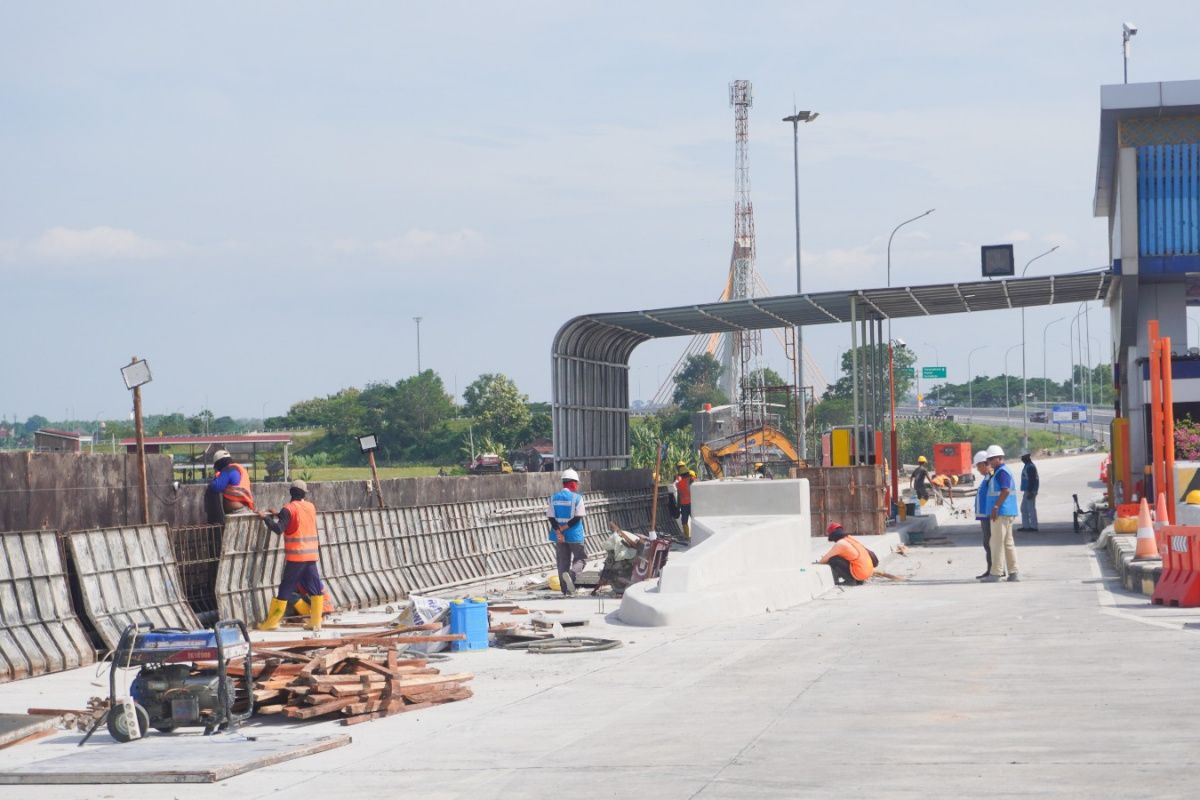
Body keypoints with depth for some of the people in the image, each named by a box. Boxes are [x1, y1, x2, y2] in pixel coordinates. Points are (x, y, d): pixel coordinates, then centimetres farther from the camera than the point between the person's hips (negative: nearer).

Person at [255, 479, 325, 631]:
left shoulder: (288, 509, -9)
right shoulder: (311, 507, 9)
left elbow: (279, 529, -18)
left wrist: (265, 517, -8)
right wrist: (279, 515, 24)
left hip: (295, 557, -5)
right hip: (311, 556, 5)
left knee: (285, 589, 0)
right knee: (315, 589, 8)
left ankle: (271, 622, 6)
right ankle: (315, 622, 6)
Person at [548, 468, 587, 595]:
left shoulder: (554, 497, 4)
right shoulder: (577, 497, -8)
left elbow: (552, 518, -3)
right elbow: (578, 517, -14)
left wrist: (558, 531, -9)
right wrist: (564, 528, -10)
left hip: (559, 536, 4)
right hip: (574, 535, -4)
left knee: (563, 562, 12)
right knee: (581, 558, 9)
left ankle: (566, 590, 12)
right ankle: (572, 575, -20)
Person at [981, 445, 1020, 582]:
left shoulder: (1002, 472, -13)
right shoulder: (1002, 471, 20)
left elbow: (1005, 491, -24)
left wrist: (995, 507, -24)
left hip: (1001, 512, -11)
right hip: (1008, 513, 11)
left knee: (997, 542, -9)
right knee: (1008, 542, 10)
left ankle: (995, 573, -9)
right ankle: (1013, 573, 11)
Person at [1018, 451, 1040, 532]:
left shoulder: (1031, 467, -17)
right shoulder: (1027, 466, 16)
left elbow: (1032, 480, -22)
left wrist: (1030, 492, -24)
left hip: (1030, 491, -11)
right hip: (1027, 491, 11)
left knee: (1031, 508, -6)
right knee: (1024, 508, 13)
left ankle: (1033, 526, -2)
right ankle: (1025, 526, 17)